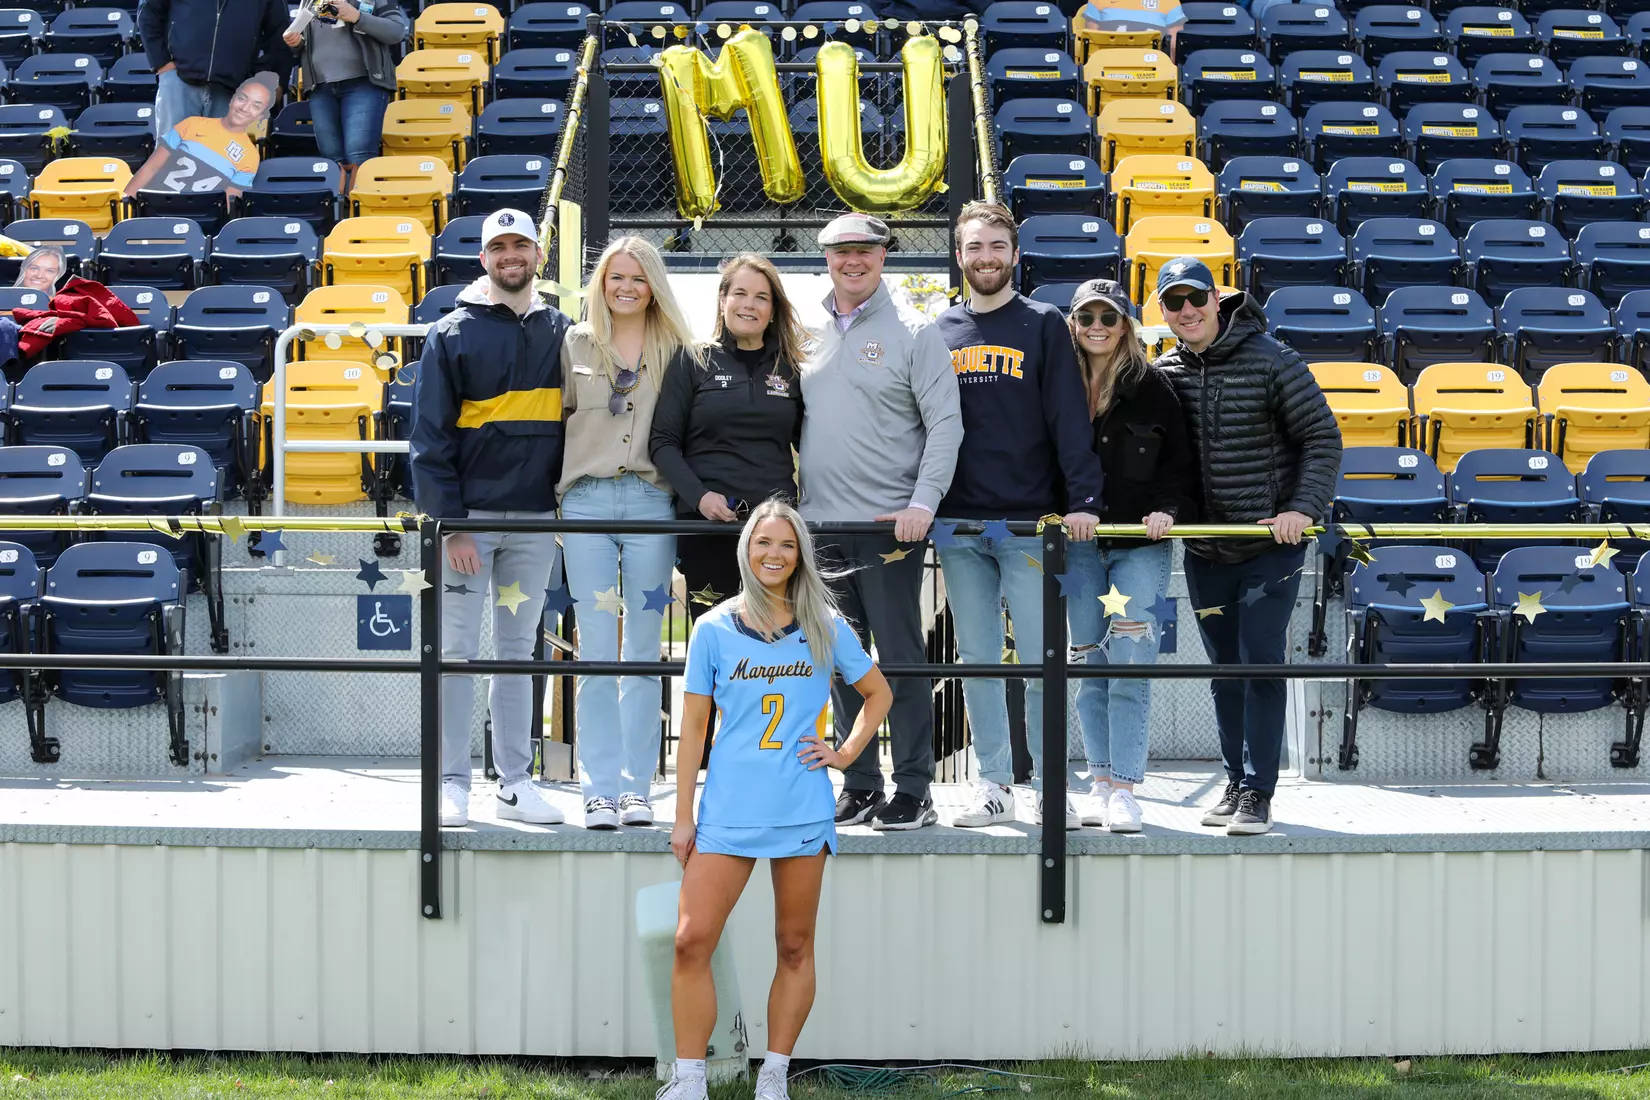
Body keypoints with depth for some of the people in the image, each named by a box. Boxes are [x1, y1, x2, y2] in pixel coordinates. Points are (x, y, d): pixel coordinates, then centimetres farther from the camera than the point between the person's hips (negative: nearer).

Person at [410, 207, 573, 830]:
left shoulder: (562, 333, 9)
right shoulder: (453, 334, -1)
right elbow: (430, 436, -5)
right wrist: (450, 522, -12)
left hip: (535, 520, 3)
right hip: (469, 515, -3)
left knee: (518, 651, 9)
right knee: (457, 650, -3)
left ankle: (516, 782, 13)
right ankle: (452, 783, 1)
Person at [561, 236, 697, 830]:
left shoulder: (677, 352, 9)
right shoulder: (576, 345, 10)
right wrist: (547, 495, 3)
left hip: (651, 503, 0)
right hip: (587, 502, 0)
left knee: (644, 651, 3)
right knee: (596, 650, -2)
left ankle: (637, 786, 8)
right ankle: (600, 788, 0)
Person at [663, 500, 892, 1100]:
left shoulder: (826, 629, 5)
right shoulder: (714, 629, 4)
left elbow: (878, 693, 19)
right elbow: (692, 727, 5)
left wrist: (847, 753, 5)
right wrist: (683, 815, 2)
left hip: (803, 810, 1)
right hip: (727, 809, -1)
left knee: (795, 946, 4)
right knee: (691, 942, -9)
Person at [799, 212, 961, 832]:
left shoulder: (913, 334, -2)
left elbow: (945, 425, -6)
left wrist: (923, 503, -16)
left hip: (890, 524, -5)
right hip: (820, 524, 5)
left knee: (901, 658, -4)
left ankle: (913, 792, 2)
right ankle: (858, 786, 16)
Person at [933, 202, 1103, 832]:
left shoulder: (1044, 326, 4)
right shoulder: (940, 334, 13)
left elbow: (1069, 419, -3)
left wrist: (1082, 501, -14)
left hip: (1029, 522, -3)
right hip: (957, 525, 3)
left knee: (1040, 661, -4)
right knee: (977, 661, 6)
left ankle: (1050, 786, 3)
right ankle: (994, 785, 12)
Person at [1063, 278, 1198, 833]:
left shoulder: (1153, 387, 1)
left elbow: (1183, 464, 3)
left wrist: (1168, 510, -12)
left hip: (1140, 545, -2)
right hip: (1078, 545, 2)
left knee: (1131, 667, -8)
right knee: (1091, 666, 4)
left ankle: (1124, 787, -6)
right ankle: (1101, 781, 12)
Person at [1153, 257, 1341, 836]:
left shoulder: (1271, 360, -7)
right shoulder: (1165, 373, 6)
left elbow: (1322, 439, -5)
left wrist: (1303, 508, -15)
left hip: (1271, 545, -4)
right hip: (1204, 550, 4)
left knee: (1262, 665, -7)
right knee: (1225, 670, 10)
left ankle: (1258, 793, -3)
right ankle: (1236, 782, 21)